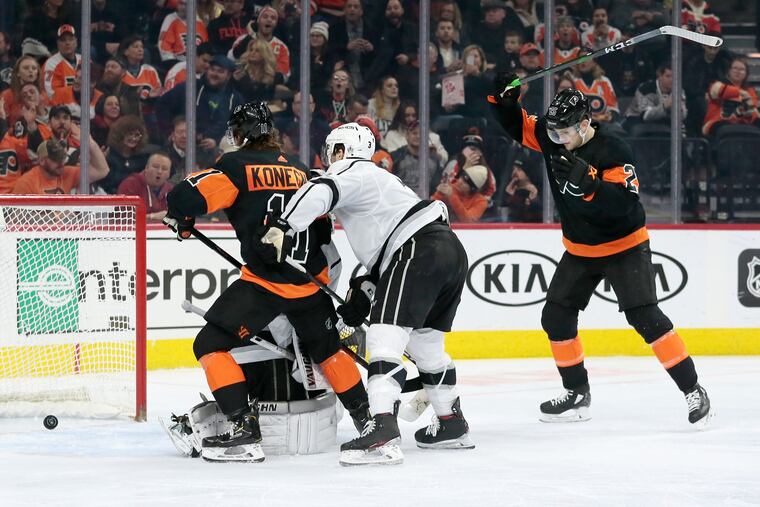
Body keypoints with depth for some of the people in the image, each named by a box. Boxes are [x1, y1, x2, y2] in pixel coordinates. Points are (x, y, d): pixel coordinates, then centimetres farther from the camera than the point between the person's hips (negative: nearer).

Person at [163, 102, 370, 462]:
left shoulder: (238, 165, -3)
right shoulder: (300, 170, 16)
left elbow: (187, 196, -12)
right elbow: (323, 231, 22)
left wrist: (181, 220, 10)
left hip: (265, 282, -6)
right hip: (310, 280, 6)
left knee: (212, 345, 1)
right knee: (327, 349, 27)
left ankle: (244, 429, -10)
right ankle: (367, 418, 32)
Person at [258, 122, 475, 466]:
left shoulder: (349, 171, 5)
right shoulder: (375, 179, 34)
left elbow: (320, 192, -20)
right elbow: (382, 252, 32)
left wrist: (282, 227, -27)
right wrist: (362, 295, 26)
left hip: (419, 250, -10)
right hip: (451, 248, 10)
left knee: (386, 338, -17)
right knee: (425, 344, 25)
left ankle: (383, 432, -32)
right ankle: (452, 426, 36)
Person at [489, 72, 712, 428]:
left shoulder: (613, 152, -26)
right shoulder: (552, 138, -6)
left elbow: (624, 202, -34)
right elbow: (517, 125, 7)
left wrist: (587, 180, -44)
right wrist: (503, 99, -12)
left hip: (623, 247, -7)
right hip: (579, 250, 7)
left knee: (646, 318, -17)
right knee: (556, 317, 5)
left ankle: (693, 391, -13)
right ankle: (577, 394, 19)